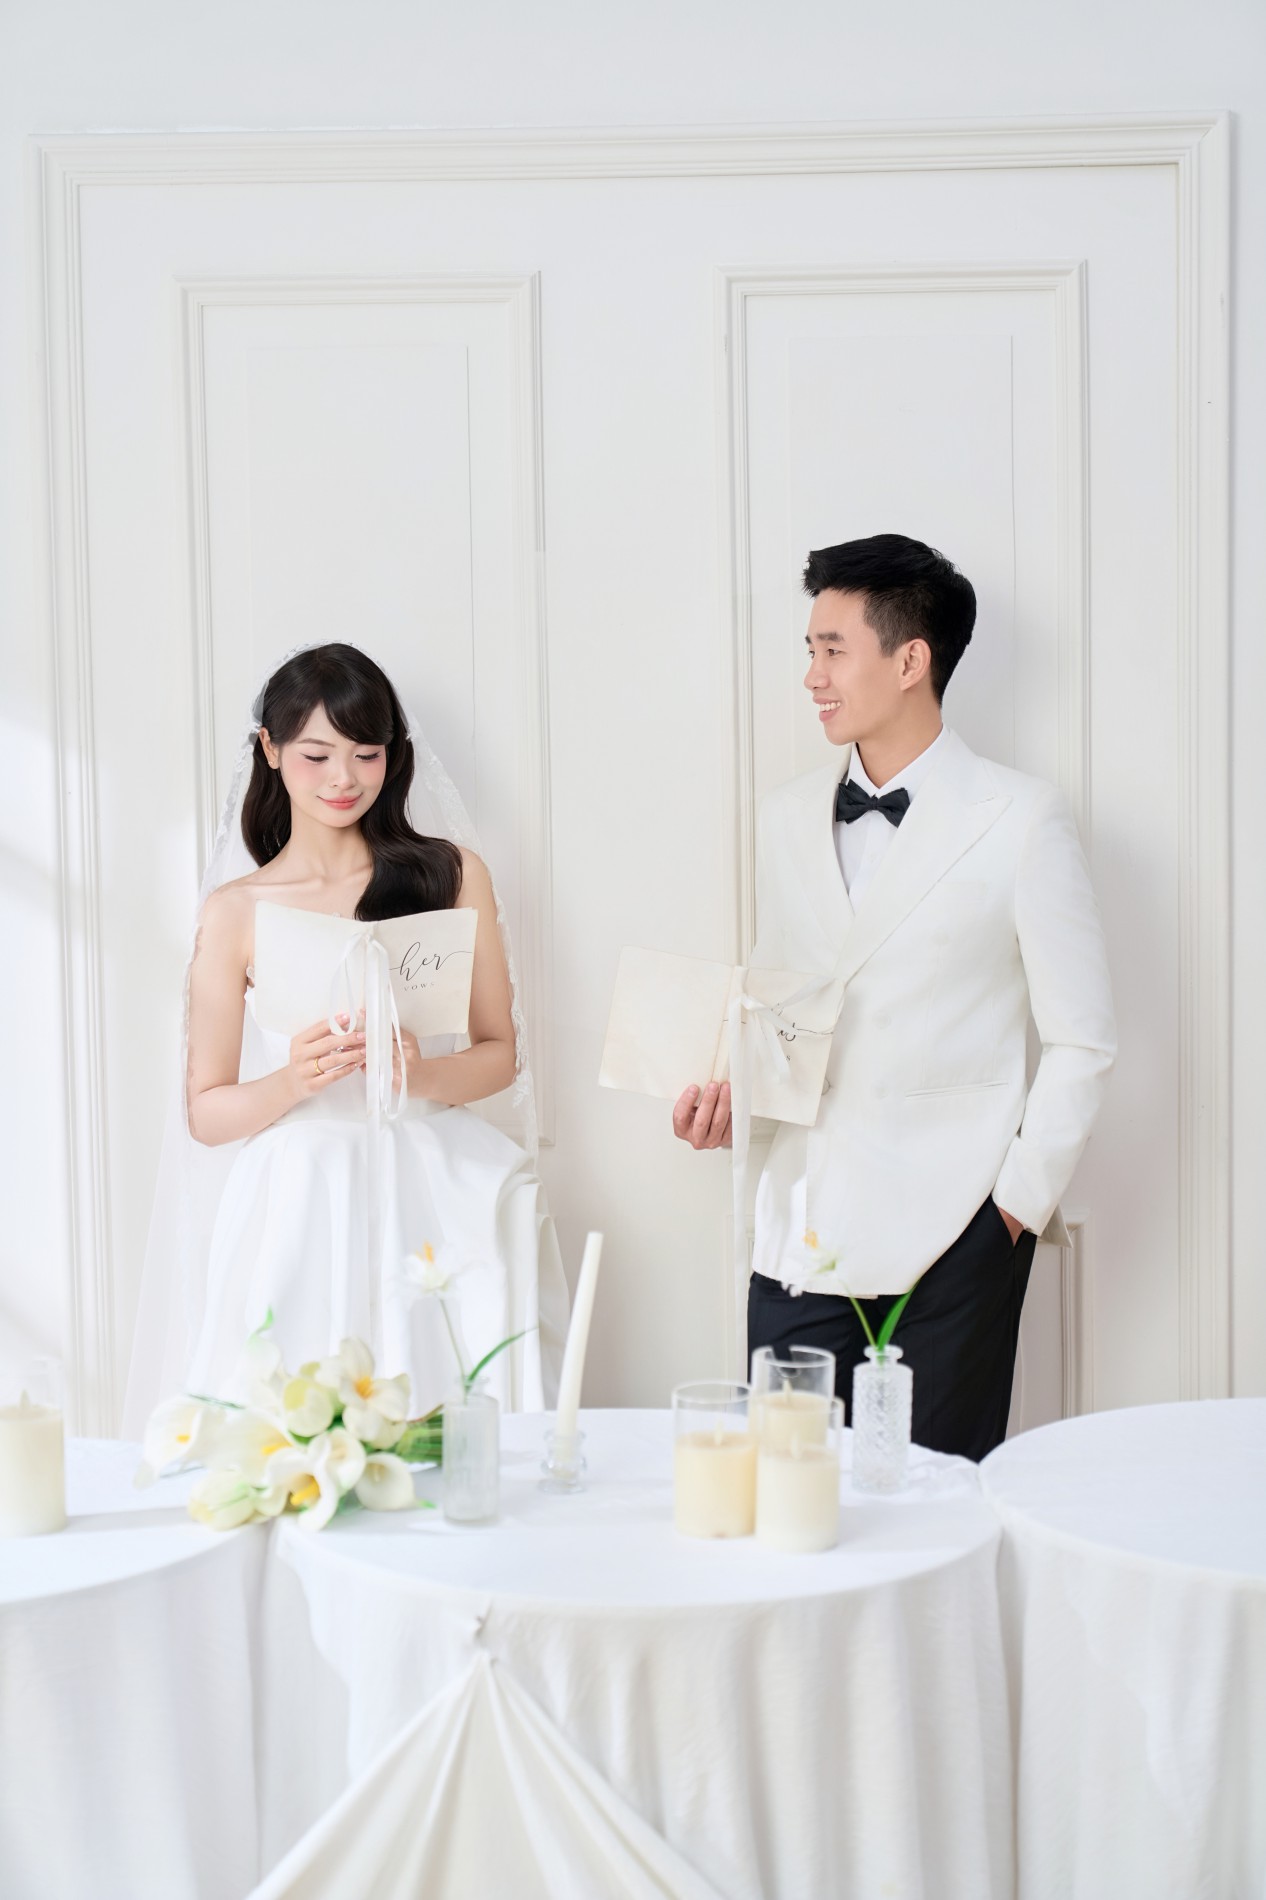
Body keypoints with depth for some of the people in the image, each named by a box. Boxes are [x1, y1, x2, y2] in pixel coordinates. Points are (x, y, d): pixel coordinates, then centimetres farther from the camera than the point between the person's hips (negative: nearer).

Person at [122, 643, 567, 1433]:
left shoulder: (453, 873, 7)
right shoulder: (236, 909, 5)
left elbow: (500, 1054, 9)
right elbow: (206, 1112, 6)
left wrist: (421, 1075, -11)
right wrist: (291, 1083, -13)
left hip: (432, 1198, 1)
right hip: (298, 1212, 0)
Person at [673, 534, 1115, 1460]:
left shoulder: (1021, 819, -4)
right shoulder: (789, 816, 12)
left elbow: (1084, 1041, -2)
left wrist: (1023, 1197, -6)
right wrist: (726, 1089, 1)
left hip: (951, 1239, -4)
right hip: (802, 1234, 4)